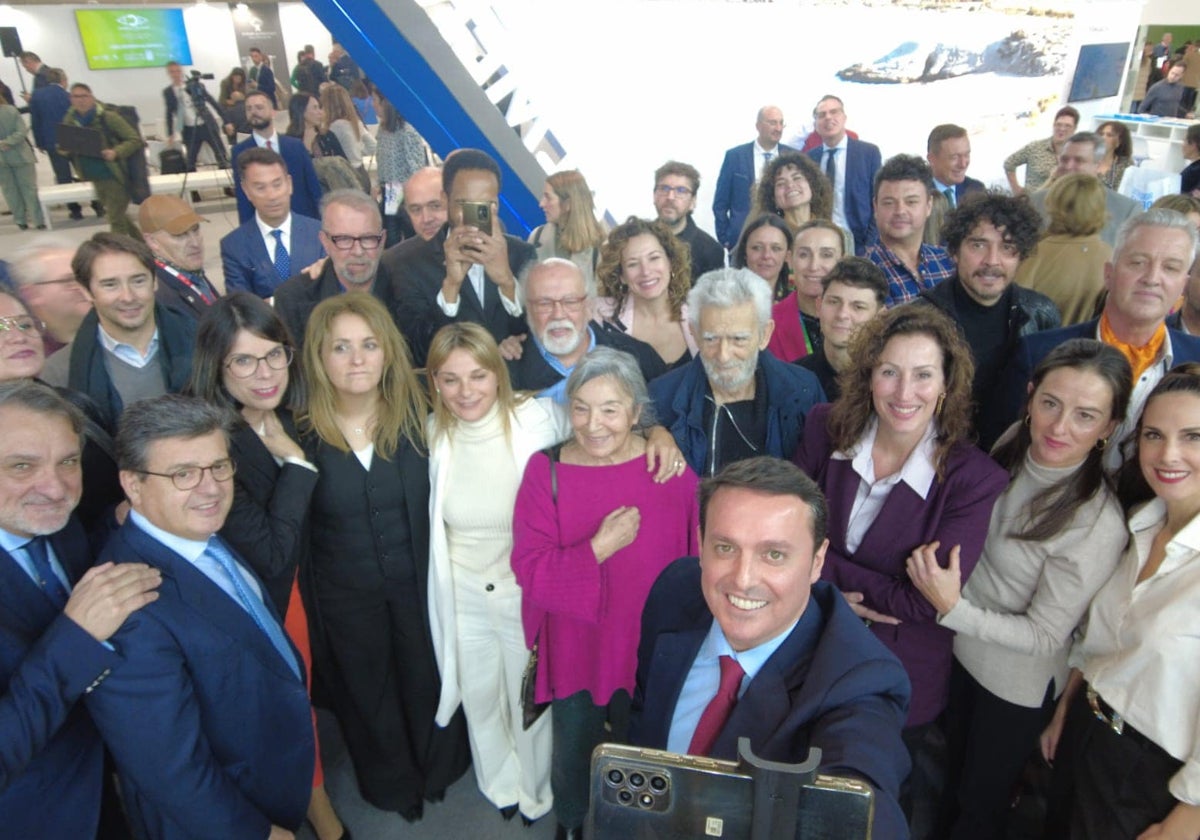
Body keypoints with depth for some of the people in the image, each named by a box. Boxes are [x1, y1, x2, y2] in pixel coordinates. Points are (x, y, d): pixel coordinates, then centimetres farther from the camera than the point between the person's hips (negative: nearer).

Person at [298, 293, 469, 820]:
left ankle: (439, 768, 56)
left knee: (428, 678, 23)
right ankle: (391, 783, 54)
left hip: (419, 579, 0)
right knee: (367, 690, 24)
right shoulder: (300, 433, -16)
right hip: (345, 592, 0)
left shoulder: (417, 415, -14)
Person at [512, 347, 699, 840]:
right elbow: (530, 569, -17)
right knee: (572, 758, 21)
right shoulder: (546, 471, -12)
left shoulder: (672, 468, -13)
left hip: (653, 652, 0)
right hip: (574, 652, 0)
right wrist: (600, 548, -27)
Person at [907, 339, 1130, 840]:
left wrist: (952, 609, -35)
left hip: (1018, 685, -5)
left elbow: (1045, 637, -24)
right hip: (964, 651, 6)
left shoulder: (1097, 526, -32)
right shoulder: (1011, 449, -13)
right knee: (952, 779, 31)